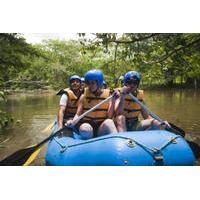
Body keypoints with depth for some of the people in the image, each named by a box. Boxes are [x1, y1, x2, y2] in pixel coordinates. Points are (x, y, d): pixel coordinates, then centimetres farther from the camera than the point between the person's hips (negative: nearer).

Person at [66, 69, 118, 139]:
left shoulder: (108, 95, 3)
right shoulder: (84, 96, 4)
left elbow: (109, 116, -5)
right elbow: (78, 114, 0)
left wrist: (113, 101, -17)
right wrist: (73, 121, -20)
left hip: (102, 127, 0)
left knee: (108, 122, -33)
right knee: (85, 129, -35)